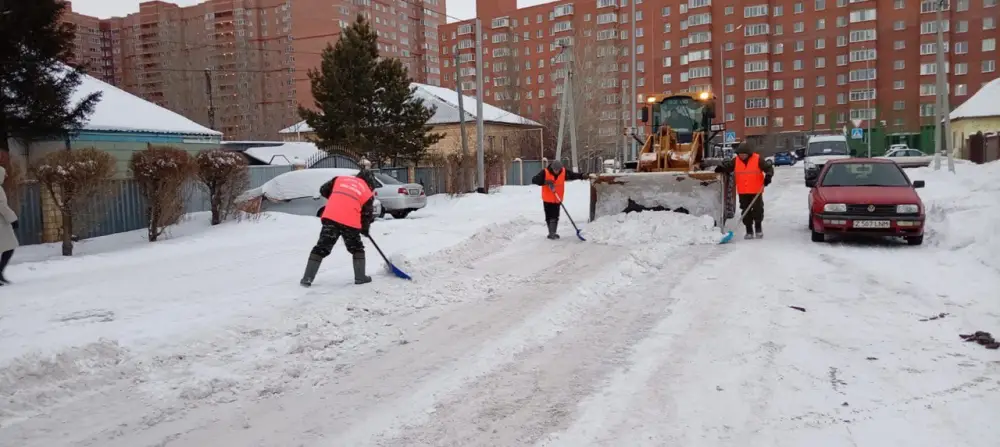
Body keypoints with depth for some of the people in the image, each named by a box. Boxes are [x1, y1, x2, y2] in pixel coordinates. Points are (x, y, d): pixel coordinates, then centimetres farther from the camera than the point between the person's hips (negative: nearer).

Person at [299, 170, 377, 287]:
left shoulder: (340, 178, 19)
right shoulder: (368, 192, 13)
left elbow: (323, 190, 21)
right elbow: (368, 214, 13)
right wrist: (365, 228, 29)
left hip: (330, 217, 2)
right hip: (351, 222, -2)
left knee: (321, 248, 9)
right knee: (357, 248, 21)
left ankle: (307, 278, 7)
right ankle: (360, 277, 20)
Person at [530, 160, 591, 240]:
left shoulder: (564, 172, -5)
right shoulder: (545, 172, -16)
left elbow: (574, 175, 0)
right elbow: (534, 180, -16)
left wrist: (584, 176, -15)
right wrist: (545, 182, -27)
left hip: (557, 200, 2)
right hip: (547, 199, -2)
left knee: (555, 217, 3)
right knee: (549, 217, 5)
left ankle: (553, 233, 14)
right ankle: (551, 233, 16)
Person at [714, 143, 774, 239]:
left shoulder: (758, 159, -6)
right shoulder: (735, 161, 2)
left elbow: (769, 167, -2)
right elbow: (726, 166, 5)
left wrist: (768, 176, -18)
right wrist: (721, 168, -16)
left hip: (756, 191, -2)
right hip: (743, 192, 3)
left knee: (758, 209, 3)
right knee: (745, 211, 5)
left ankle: (758, 228, 23)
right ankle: (749, 231, 14)